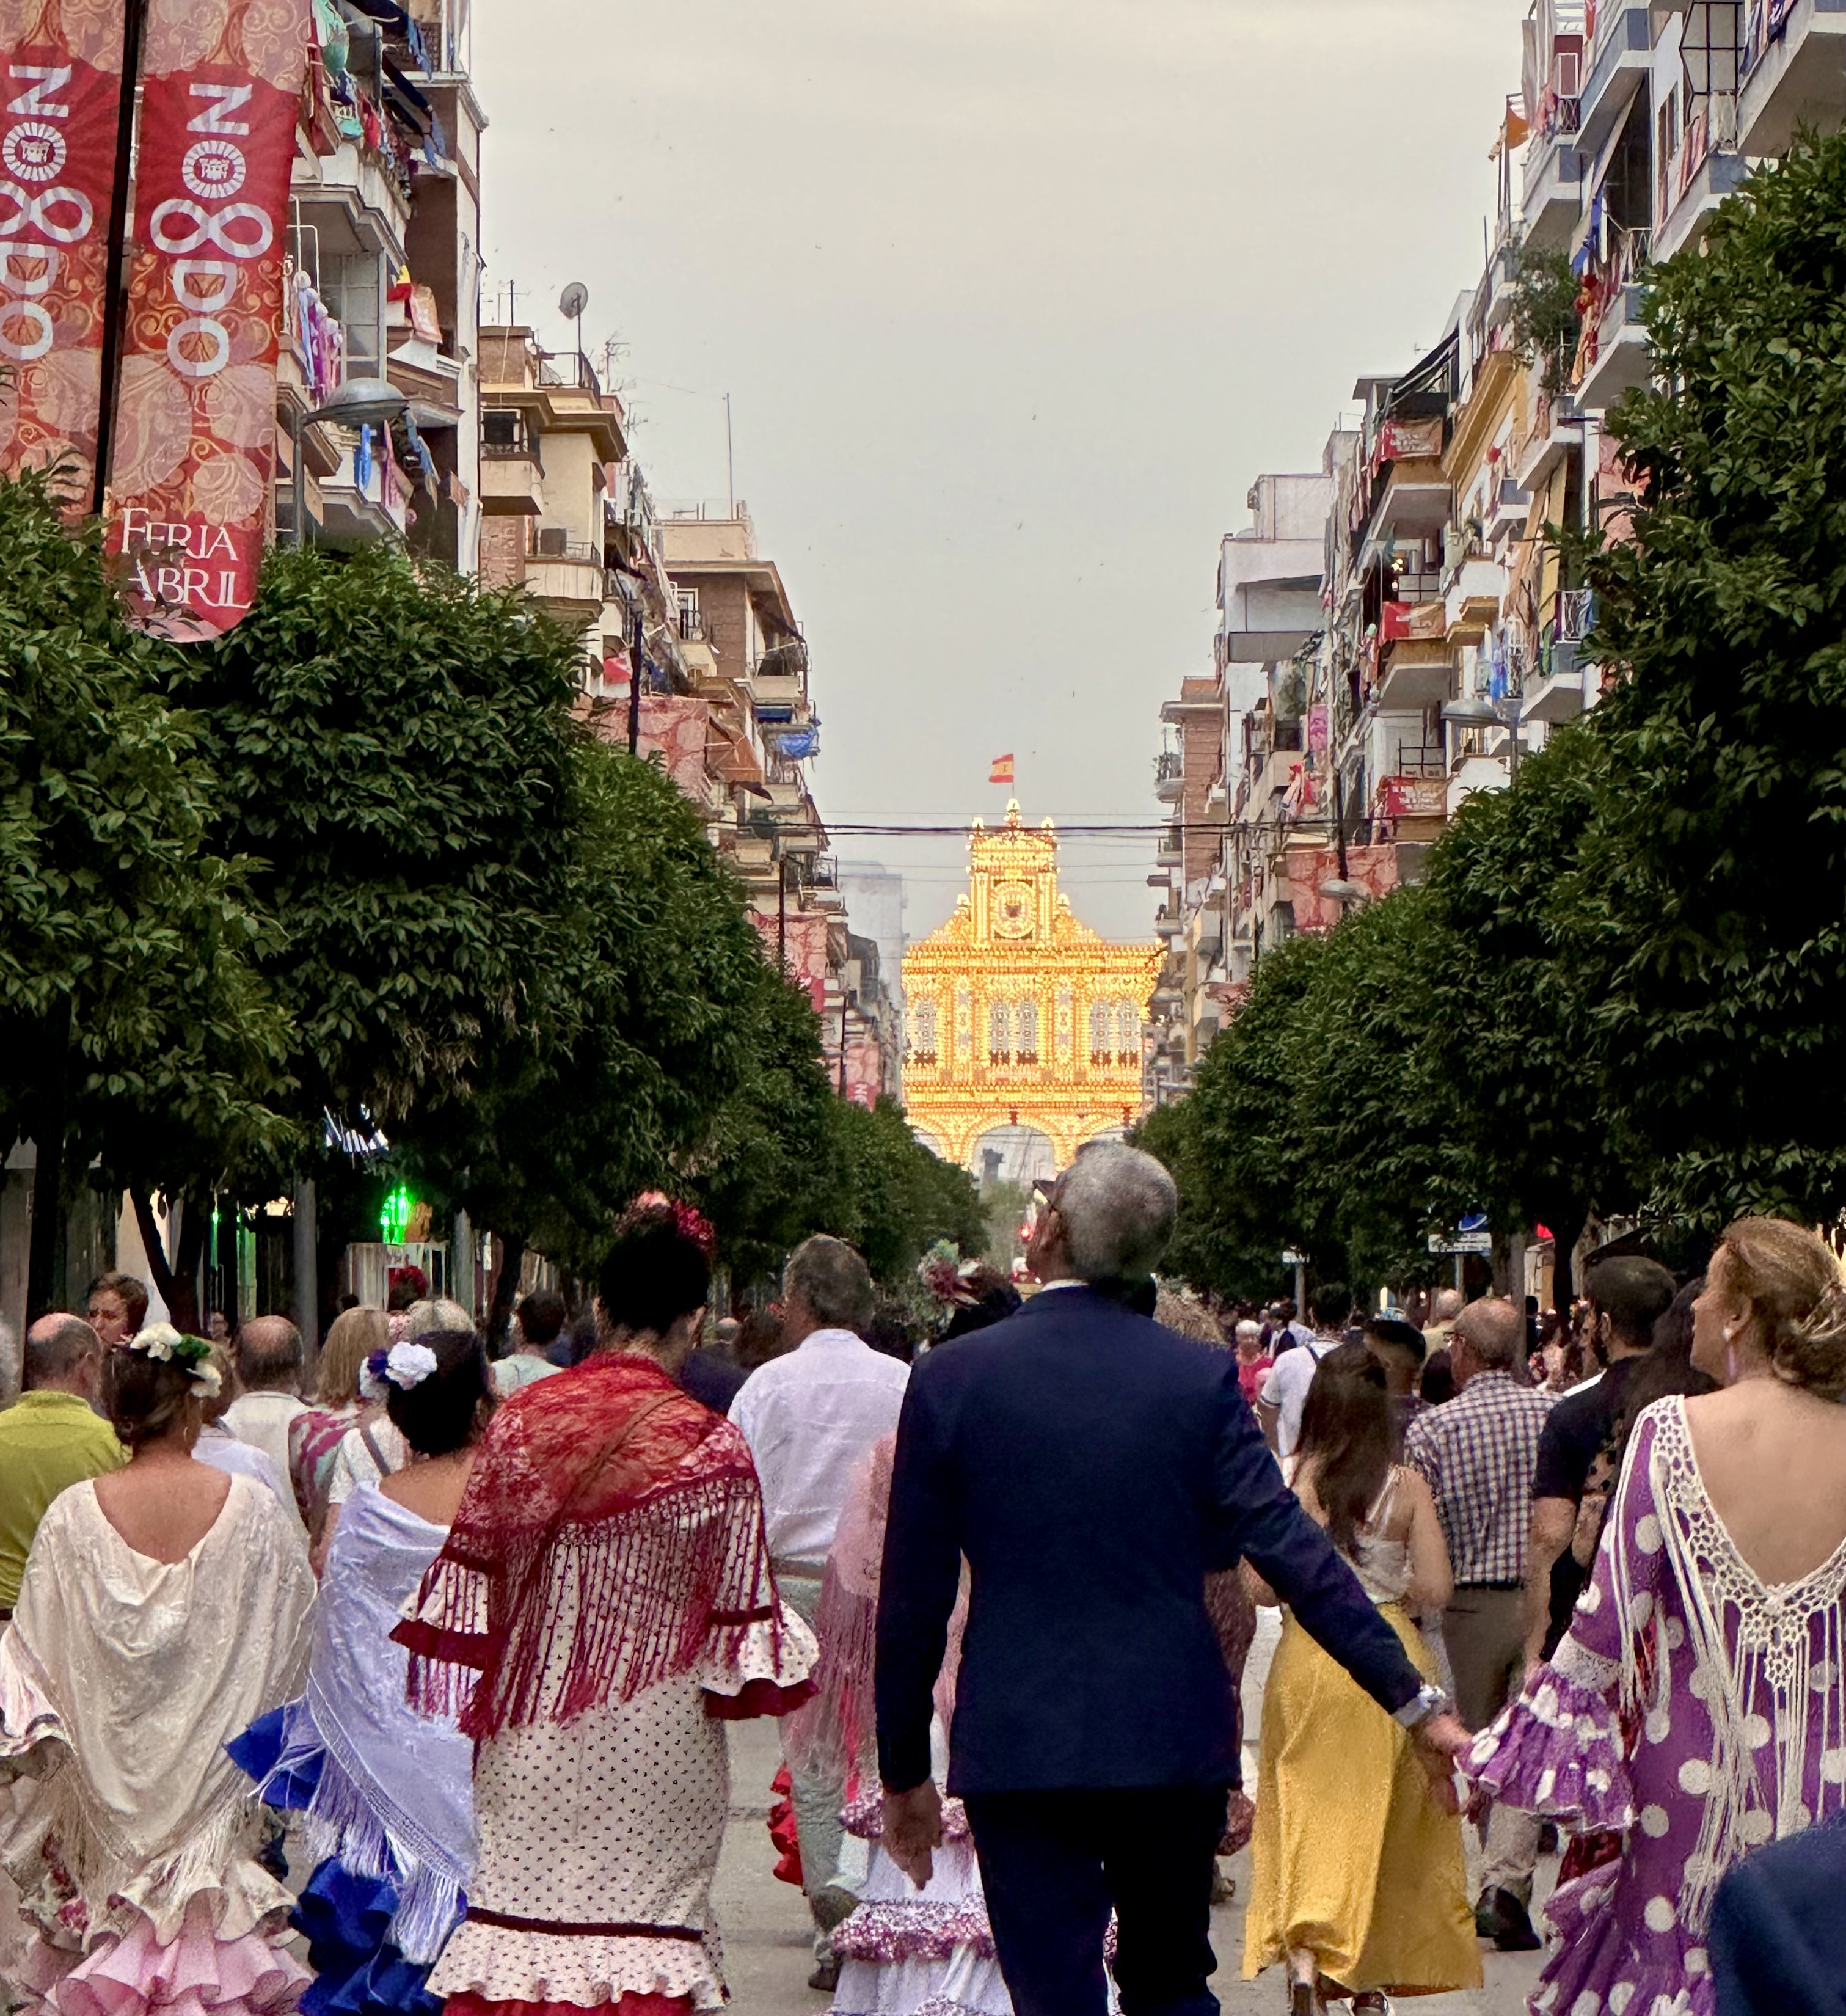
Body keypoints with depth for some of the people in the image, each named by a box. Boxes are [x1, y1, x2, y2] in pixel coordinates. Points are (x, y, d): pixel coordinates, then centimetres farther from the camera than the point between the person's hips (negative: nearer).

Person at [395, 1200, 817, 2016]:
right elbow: (738, 1618, -8)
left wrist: (484, 1699, 14)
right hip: (651, 1752, -3)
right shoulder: (710, 1450, -11)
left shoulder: (518, 1420, -1)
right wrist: (778, 1662, 12)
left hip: (532, 1736, 3)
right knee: (642, 1941, 2)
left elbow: (469, 1577, 3)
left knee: (525, 1905, 9)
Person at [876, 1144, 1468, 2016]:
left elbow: (913, 1597, -1)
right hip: (1173, 1745, 2)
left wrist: (904, 1773, 8)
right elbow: (1291, 1550, -8)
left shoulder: (950, 1378, -5)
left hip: (1017, 1748, -2)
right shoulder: (1201, 1377, -3)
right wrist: (1414, 1699, -4)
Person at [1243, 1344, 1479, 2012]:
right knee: (1380, 1813, 14)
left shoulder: (1289, 1480, -7)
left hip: (1307, 1659, 0)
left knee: (1312, 1809, 5)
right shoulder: (1407, 1487, -7)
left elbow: (1261, 1586, -8)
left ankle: (1303, 1955, -17)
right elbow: (1435, 1590, -8)